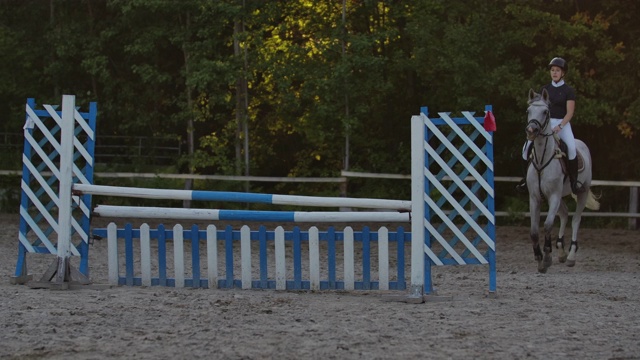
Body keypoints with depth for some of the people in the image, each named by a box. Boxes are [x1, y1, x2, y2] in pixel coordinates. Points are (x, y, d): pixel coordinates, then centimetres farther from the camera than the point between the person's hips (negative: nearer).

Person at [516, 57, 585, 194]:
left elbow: (569, 113, -7)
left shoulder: (568, 91, 0)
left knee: (571, 148, -31)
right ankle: (527, 178, 5)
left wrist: (559, 126, -21)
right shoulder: (545, 89, 12)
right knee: (527, 148, -13)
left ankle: (574, 181, -20)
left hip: (562, 124, -4)